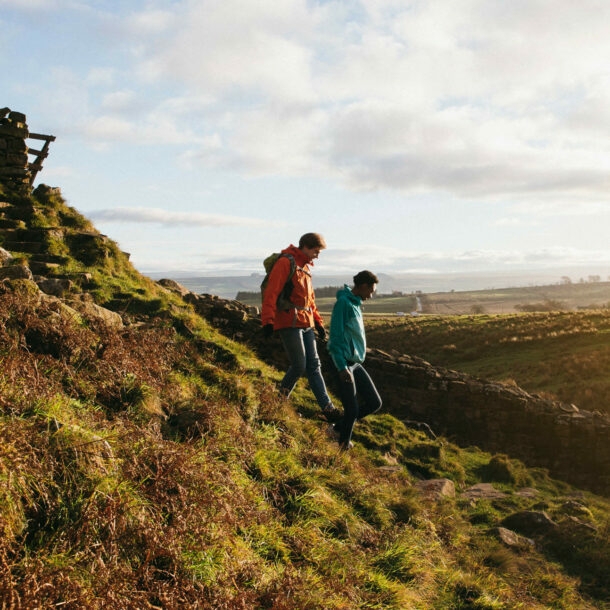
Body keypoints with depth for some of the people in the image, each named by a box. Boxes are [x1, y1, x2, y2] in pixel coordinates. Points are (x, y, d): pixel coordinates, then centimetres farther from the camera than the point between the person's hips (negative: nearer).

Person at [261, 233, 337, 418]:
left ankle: (327, 408, 7)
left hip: (306, 324, 9)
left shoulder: (305, 267, 19)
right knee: (299, 366, -6)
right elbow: (271, 293, -17)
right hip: (289, 323, -9)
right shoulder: (285, 262, -9)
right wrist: (268, 321, -24)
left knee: (314, 366, 6)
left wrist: (318, 322, 23)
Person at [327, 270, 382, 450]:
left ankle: (339, 427, 21)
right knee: (352, 409, -5)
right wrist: (342, 366, -23)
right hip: (344, 363, -9)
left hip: (356, 363, 9)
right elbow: (336, 336, -18)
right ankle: (344, 444, 18)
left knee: (375, 403, 8)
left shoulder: (356, 304, 14)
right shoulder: (343, 302, -13)